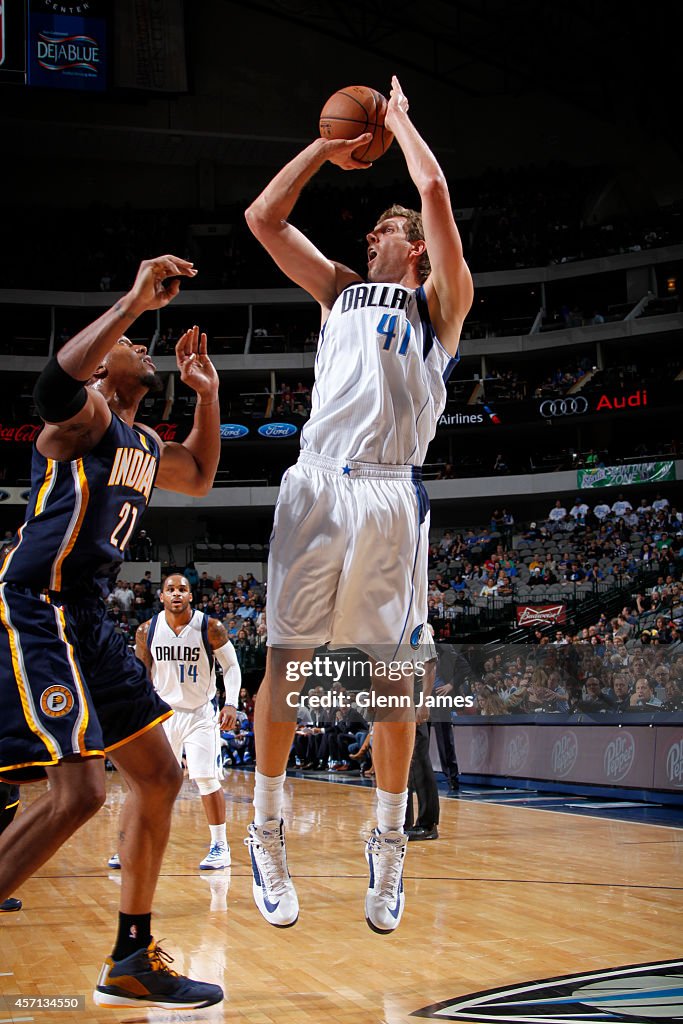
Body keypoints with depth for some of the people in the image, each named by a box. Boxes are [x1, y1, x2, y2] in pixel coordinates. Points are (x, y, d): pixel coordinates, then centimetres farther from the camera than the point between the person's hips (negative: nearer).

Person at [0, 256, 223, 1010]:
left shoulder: (143, 444, 19)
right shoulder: (84, 412, -7)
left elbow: (199, 477, 38)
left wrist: (207, 392, 25)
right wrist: (135, 300, -32)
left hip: (87, 617, 10)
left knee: (158, 776, 11)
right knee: (77, 791, -20)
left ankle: (131, 962, 20)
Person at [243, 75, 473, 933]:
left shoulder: (439, 300, 14)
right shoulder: (340, 289, 26)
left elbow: (434, 191, 2)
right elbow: (262, 217, 23)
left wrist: (398, 117, 17)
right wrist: (327, 147, 26)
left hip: (390, 494, -3)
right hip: (316, 485, 3)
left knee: (392, 674, 0)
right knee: (287, 662, 0)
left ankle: (388, 845, 13)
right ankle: (266, 833, 12)